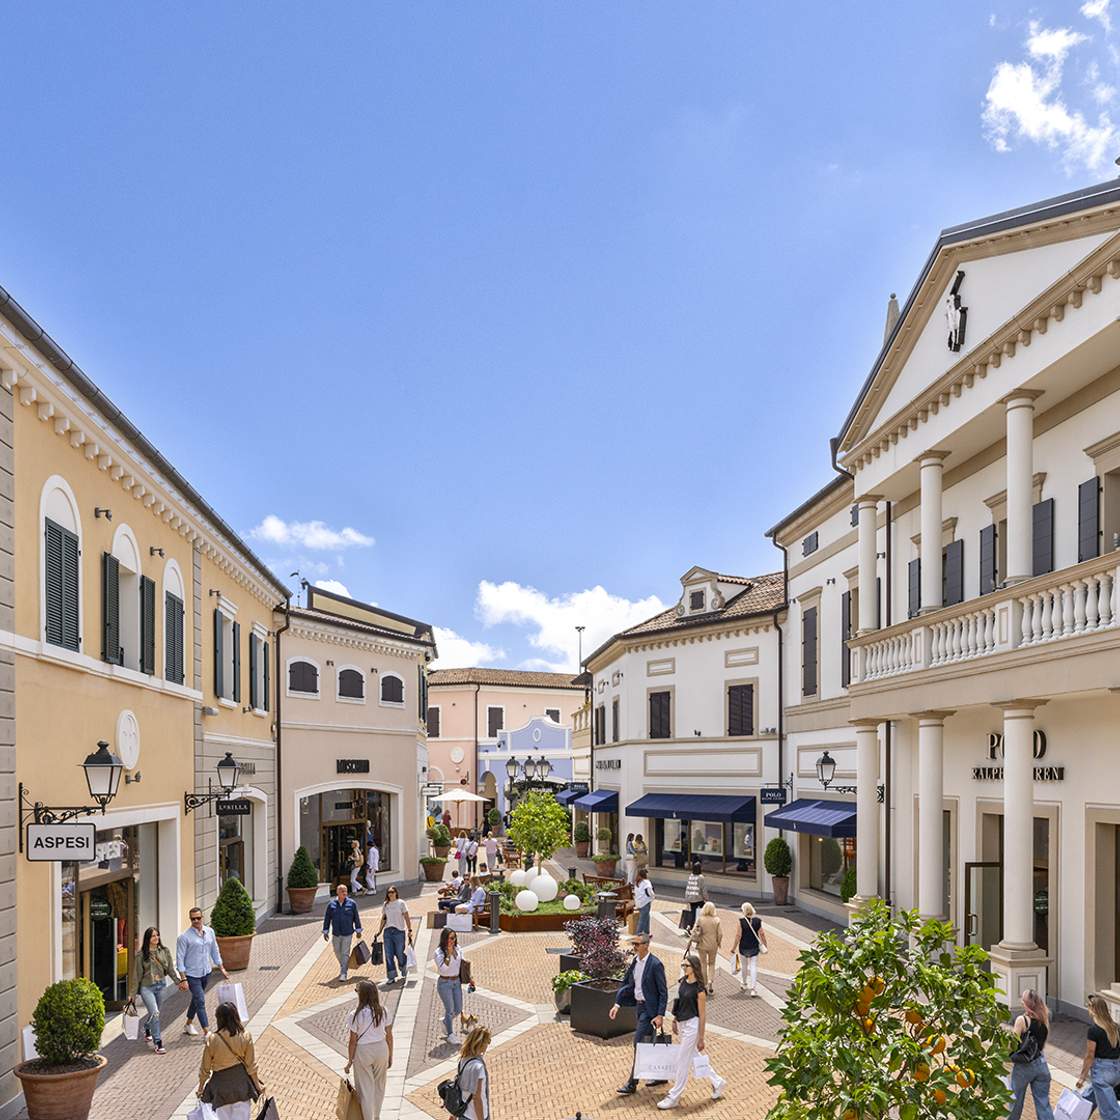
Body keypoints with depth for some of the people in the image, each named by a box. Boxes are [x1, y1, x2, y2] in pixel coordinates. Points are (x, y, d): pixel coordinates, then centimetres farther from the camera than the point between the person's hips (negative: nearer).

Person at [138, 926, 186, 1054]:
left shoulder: (165, 951, 1)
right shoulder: (142, 954, -8)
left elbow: (170, 970, 6)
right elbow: (138, 974, -4)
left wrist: (179, 981, -3)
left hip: (160, 985, 4)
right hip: (147, 987, -4)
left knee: (153, 1012, 18)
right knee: (155, 1013, -14)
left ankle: (147, 1029, 50)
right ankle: (158, 1043, -5)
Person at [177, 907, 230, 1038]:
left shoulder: (209, 932, 1)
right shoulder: (184, 937, -17)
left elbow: (214, 951, 12)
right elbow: (180, 959, -15)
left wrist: (222, 968, 11)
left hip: (206, 972, 6)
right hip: (192, 974, -6)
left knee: (196, 999, 20)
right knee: (200, 1001, -8)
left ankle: (189, 1024, 39)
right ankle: (206, 1032, -5)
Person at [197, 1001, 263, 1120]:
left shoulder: (212, 1040, -15)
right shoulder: (245, 1036, -11)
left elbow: (205, 1069, -4)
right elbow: (251, 1065, -4)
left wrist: (200, 1089, 12)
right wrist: (258, 1085, 10)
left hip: (221, 1085, -1)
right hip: (242, 1082, 1)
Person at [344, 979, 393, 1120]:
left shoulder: (356, 1015, -19)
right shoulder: (383, 1012, -10)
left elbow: (353, 1041, -12)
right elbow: (389, 1036, -2)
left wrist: (350, 1060, 1)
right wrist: (390, 1056, 12)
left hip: (363, 1052, -4)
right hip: (381, 1049, 4)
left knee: (365, 1088, 13)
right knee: (379, 1085, 23)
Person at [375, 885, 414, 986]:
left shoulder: (401, 903, -1)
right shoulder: (386, 905, 11)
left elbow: (407, 917, -3)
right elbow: (383, 919, 16)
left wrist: (410, 930, -10)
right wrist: (379, 931, 12)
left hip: (399, 931, -4)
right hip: (388, 931, 4)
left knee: (400, 954, 2)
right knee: (389, 955, 2)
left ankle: (404, 974, 25)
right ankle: (391, 977, 9)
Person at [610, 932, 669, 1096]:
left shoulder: (655, 965, -20)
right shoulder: (635, 961, 3)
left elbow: (663, 992, -17)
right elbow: (626, 983, 11)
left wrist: (660, 1015, -20)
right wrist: (617, 1004, 1)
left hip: (650, 1009, -8)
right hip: (640, 1006, 8)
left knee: (639, 1042, -6)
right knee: (650, 1042, 18)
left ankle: (632, 1084, 1)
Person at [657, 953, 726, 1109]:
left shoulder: (699, 989, -19)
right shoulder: (683, 982, 2)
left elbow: (702, 1015, -15)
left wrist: (701, 1038, -13)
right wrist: (675, 1021, 17)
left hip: (692, 1026, -8)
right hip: (682, 1024, 8)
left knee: (683, 1062, 1)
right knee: (695, 1058, 20)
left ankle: (674, 1098, 11)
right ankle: (717, 1082, 37)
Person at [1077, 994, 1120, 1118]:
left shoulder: (1094, 1030, -17)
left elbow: (1090, 1056, -12)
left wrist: (1082, 1077, -3)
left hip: (1101, 1070, -8)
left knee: (1109, 1111, 0)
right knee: (1090, 1096, 28)